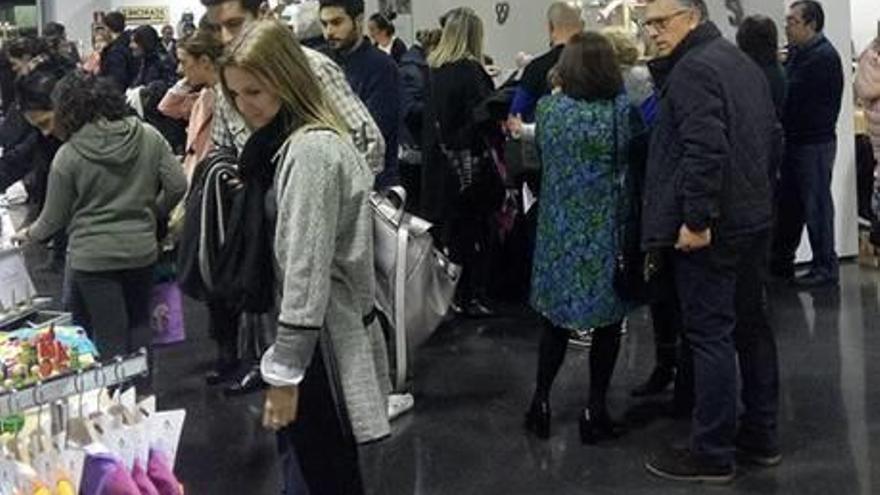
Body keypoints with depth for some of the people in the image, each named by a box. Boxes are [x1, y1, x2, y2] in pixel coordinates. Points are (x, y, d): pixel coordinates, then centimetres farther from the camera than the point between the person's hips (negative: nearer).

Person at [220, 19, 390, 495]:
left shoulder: (310, 150, -20)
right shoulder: (299, 139, 12)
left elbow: (307, 269, -24)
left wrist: (285, 372, -22)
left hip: (316, 342, -10)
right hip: (317, 333, 10)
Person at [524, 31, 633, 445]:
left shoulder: (547, 109, -6)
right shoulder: (621, 112, -15)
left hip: (559, 230, 3)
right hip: (605, 232, -3)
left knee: (555, 318, 16)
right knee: (608, 322, 9)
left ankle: (541, 403, 20)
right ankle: (595, 411, 13)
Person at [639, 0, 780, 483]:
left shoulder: (693, 70, -15)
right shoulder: (743, 63, 15)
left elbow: (705, 149, -25)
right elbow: (773, 137, 20)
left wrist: (696, 219, -22)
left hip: (711, 228, -10)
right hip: (755, 217, 10)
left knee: (710, 334, -4)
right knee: (752, 325, 15)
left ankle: (712, 454, 2)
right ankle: (761, 435, 26)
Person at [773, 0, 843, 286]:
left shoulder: (824, 57, -15)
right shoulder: (796, 53, 12)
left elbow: (792, 94, -21)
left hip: (814, 143, -9)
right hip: (795, 140, 9)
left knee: (817, 205, -2)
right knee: (788, 203, 13)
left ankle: (826, 267, 7)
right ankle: (781, 262, 23)